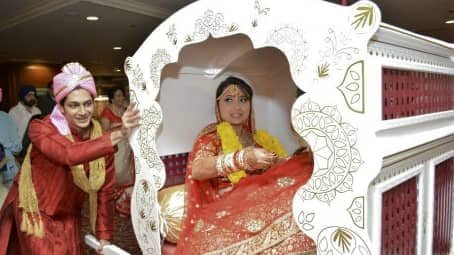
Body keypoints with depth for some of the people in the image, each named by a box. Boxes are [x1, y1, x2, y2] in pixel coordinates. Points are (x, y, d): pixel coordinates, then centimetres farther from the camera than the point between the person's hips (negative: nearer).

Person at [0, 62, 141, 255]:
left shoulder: (101, 138, -11)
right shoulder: (41, 128, -22)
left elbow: (105, 189, -7)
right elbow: (69, 154, -43)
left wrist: (104, 235, -7)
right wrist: (118, 135, -53)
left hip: (68, 216, 4)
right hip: (36, 212, -3)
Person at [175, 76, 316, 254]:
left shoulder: (260, 138, 21)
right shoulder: (212, 134, 6)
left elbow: (281, 168, 14)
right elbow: (196, 170, -13)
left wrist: (305, 159, -7)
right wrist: (242, 158, -27)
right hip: (227, 206, -6)